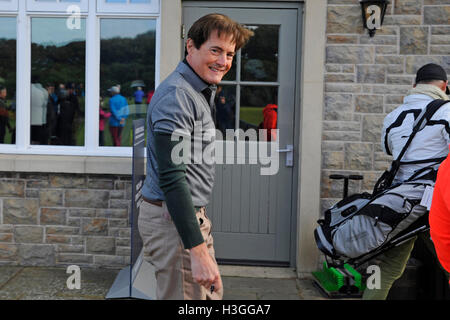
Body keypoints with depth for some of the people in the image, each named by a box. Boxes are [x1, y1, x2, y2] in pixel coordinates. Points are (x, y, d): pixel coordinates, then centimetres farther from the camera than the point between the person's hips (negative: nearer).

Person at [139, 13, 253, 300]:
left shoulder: (202, 91, 14)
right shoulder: (176, 96, -20)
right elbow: (171, 178, -27)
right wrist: (198, 250, -30)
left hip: (193, 212, 11)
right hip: (173, 219, -10)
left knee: (212, 293, 19)